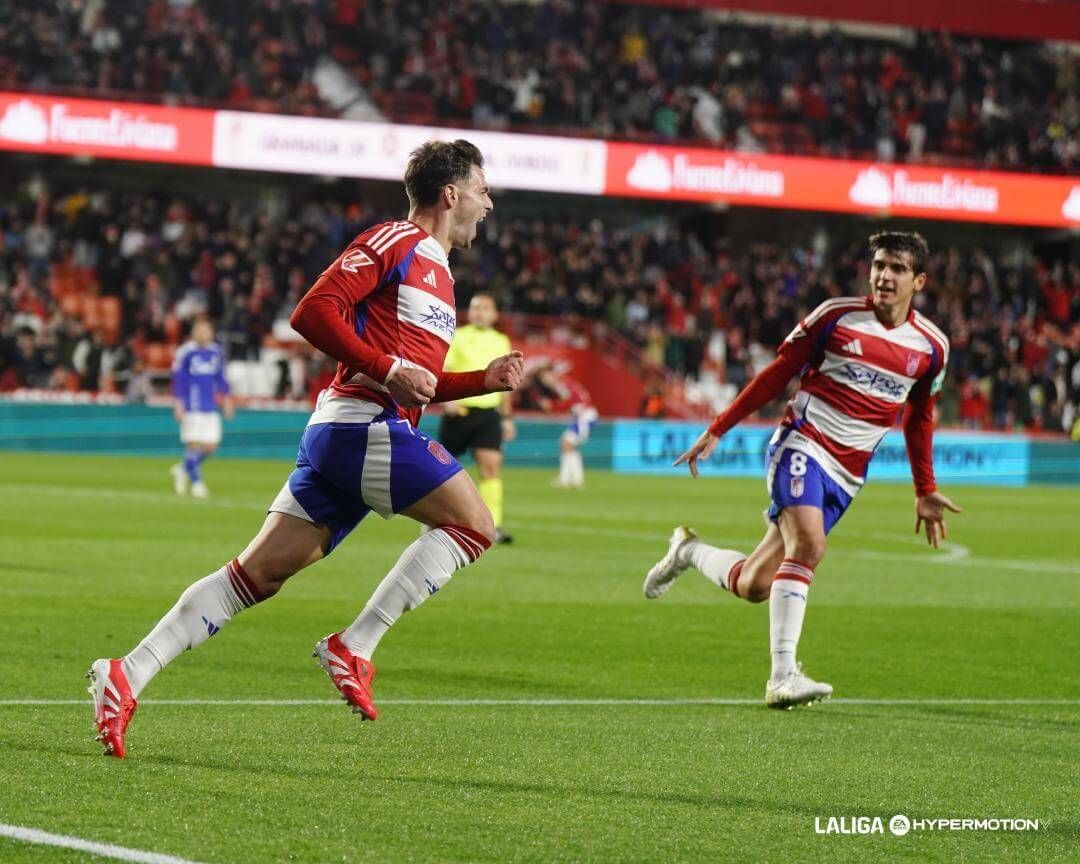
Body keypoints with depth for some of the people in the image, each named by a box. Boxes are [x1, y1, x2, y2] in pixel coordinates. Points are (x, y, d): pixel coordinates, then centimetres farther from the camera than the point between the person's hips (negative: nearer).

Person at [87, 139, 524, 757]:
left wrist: (487, 380, 20)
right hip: (361, 424, -9)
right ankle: (354, 647, -10)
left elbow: (420, 384, 33)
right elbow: (313, 312, -14)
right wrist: (389, 369, -18)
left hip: (339, 433, 9)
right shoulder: (395, 243, -4)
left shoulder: (437, 271, 26)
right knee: (474, 523, -7)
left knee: (260, 574, 2)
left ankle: (127, 676, -4)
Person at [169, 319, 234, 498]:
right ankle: (195, 481, 4)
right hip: (191, 407, -6)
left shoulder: (216, 352, 10)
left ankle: (183, 469, 25)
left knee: (210, 446, 3)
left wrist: (226, 400, 16)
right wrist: (178, 406, -10)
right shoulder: (185, 352, -6)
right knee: (194, 443, -9)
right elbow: (178, 381, -6)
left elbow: (221, 379, 19)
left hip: (210, 408, 6)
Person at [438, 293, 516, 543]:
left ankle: (492, 526, -18)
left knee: (491, 465, -13)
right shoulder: (457, 338, 0)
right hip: (458, 410, -2)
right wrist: (446, 398, -23)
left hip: (488, 413, 2)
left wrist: (507, 417, 18)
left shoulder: (501, 342, 12)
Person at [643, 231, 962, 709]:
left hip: (845, 474, 4)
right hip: (802, 443, -4)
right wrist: (717, 429, 2)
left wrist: (925, 491, 21)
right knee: (808, 543, -31)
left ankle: (689, 551, 34)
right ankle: (783, 676, -28)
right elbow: (778, 373, 3)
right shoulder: (836, 315, -5)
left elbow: (919, 419, 20)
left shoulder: (931, 346, 4)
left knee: (753, 585, 3)